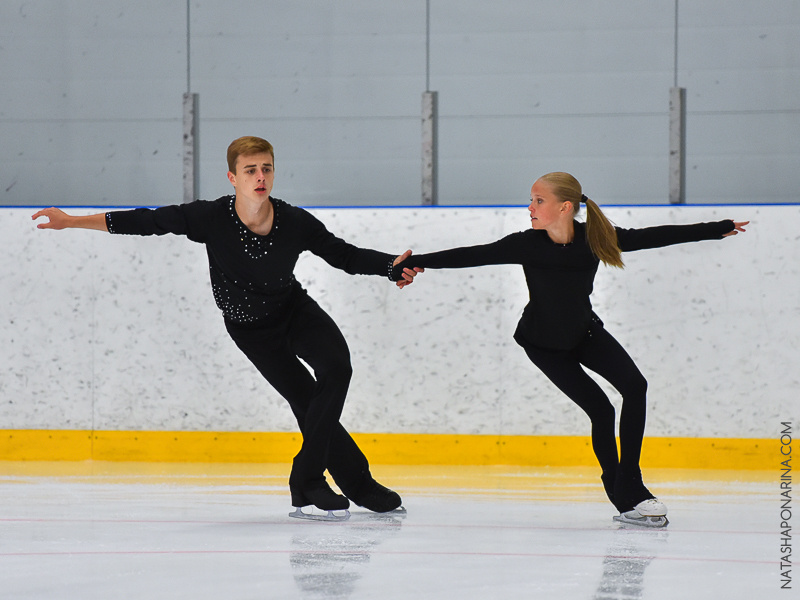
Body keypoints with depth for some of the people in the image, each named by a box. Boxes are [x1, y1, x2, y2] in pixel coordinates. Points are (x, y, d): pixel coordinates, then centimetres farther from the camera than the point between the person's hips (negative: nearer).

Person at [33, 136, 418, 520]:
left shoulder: (296, 223, -22)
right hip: (250, 328, -1)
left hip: (296, 310, 1)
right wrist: (71, 221, -20)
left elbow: (346, 256, -9)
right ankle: (359, 486, 4)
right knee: (309, 403, -11)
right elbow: (147, 222, -19)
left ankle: (306, 483, -14)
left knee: (336, 367, -24)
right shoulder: (211, 218, -26)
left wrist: (392, 265, -24)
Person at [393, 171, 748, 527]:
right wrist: (417, 263, -32)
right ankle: (626, 499, 2)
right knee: (600, 410, -11)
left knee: (635, 386, -16)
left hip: (584, 332, 3)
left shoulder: (595, 239, -20)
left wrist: (720, 230, -6)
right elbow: (473, 256, -26)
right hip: (544, 343, -3)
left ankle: (629, 484, -8)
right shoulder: (527, 244, -25)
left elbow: (653, 237, -12)